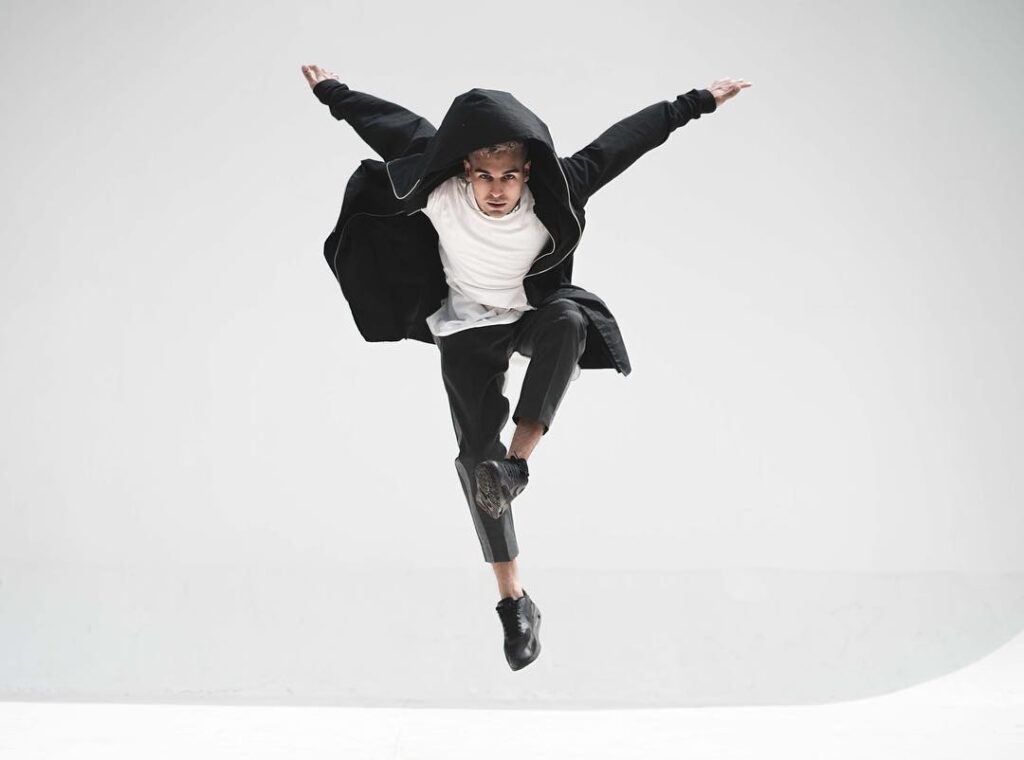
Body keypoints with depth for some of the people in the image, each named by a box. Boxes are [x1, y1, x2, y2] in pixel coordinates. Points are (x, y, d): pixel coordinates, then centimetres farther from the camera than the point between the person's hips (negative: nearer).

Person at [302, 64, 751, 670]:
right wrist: (334, 93, 3)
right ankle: (514, 600, -2)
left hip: (534, 312, 0)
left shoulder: (553, 195, -25)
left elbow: (619, 143, -17)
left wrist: (698, 102, -12)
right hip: (468, 330, 0)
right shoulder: (439, 194, -25)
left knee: (569, 320, -37)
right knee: (476, 454, -9)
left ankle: (517, 464, -33)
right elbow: (397, 129, -10)